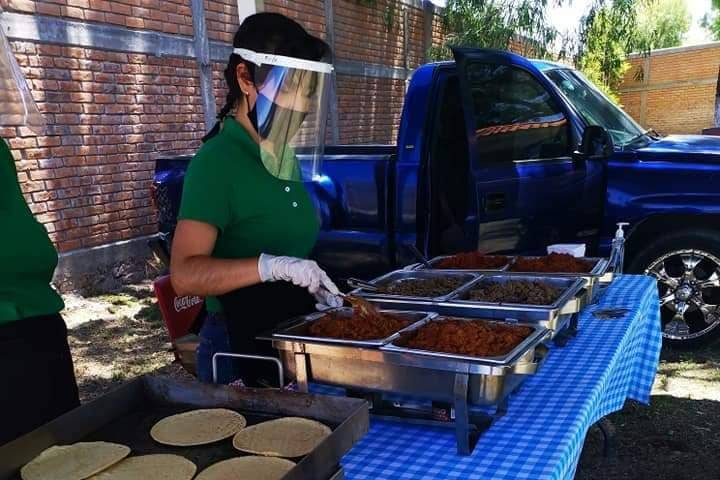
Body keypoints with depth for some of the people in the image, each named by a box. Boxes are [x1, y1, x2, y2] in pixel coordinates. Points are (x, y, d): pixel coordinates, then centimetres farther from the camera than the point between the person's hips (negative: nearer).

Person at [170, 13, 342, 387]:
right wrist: (272, 266, -35)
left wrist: (315, 287, 1)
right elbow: (185, 275, -26)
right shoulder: (216, 161, -18)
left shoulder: (286, 157, 6)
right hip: (237, 346, -8)